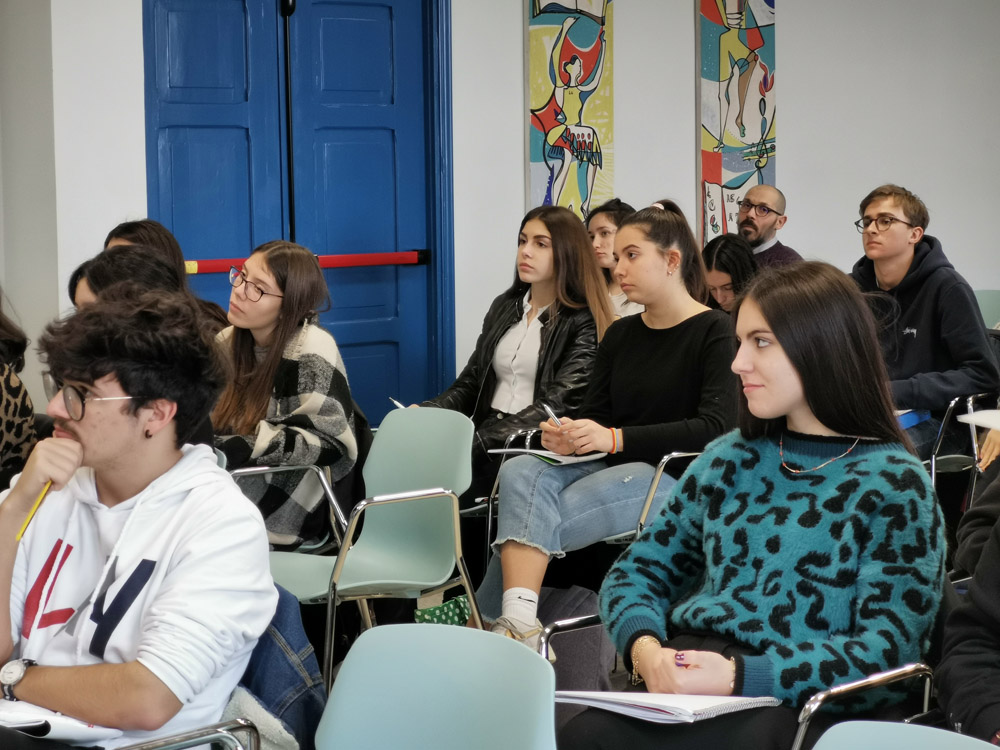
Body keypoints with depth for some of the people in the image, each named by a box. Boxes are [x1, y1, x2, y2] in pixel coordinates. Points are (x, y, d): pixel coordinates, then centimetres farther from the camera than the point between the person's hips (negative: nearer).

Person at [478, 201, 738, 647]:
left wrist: (616, 438, -21)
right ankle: (519, 626, -41)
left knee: (531, 515, -29)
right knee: (520, 472, -28)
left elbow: (715, 427, -14)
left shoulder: (715, 332, -3)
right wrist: (569, 436, -8)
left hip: (671, 477, -6)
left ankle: (485, 617, -20)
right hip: (611, 467, 6)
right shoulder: (621, 334, 19)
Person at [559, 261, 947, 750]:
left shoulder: (892, 484, 1)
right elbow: (637, 572, 19)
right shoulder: (730, 459, 18)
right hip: (679, 680, 5)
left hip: (790, 703, -4)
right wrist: (645, 648, -5)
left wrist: (740, 676, -19)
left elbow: (889, 650, -8)